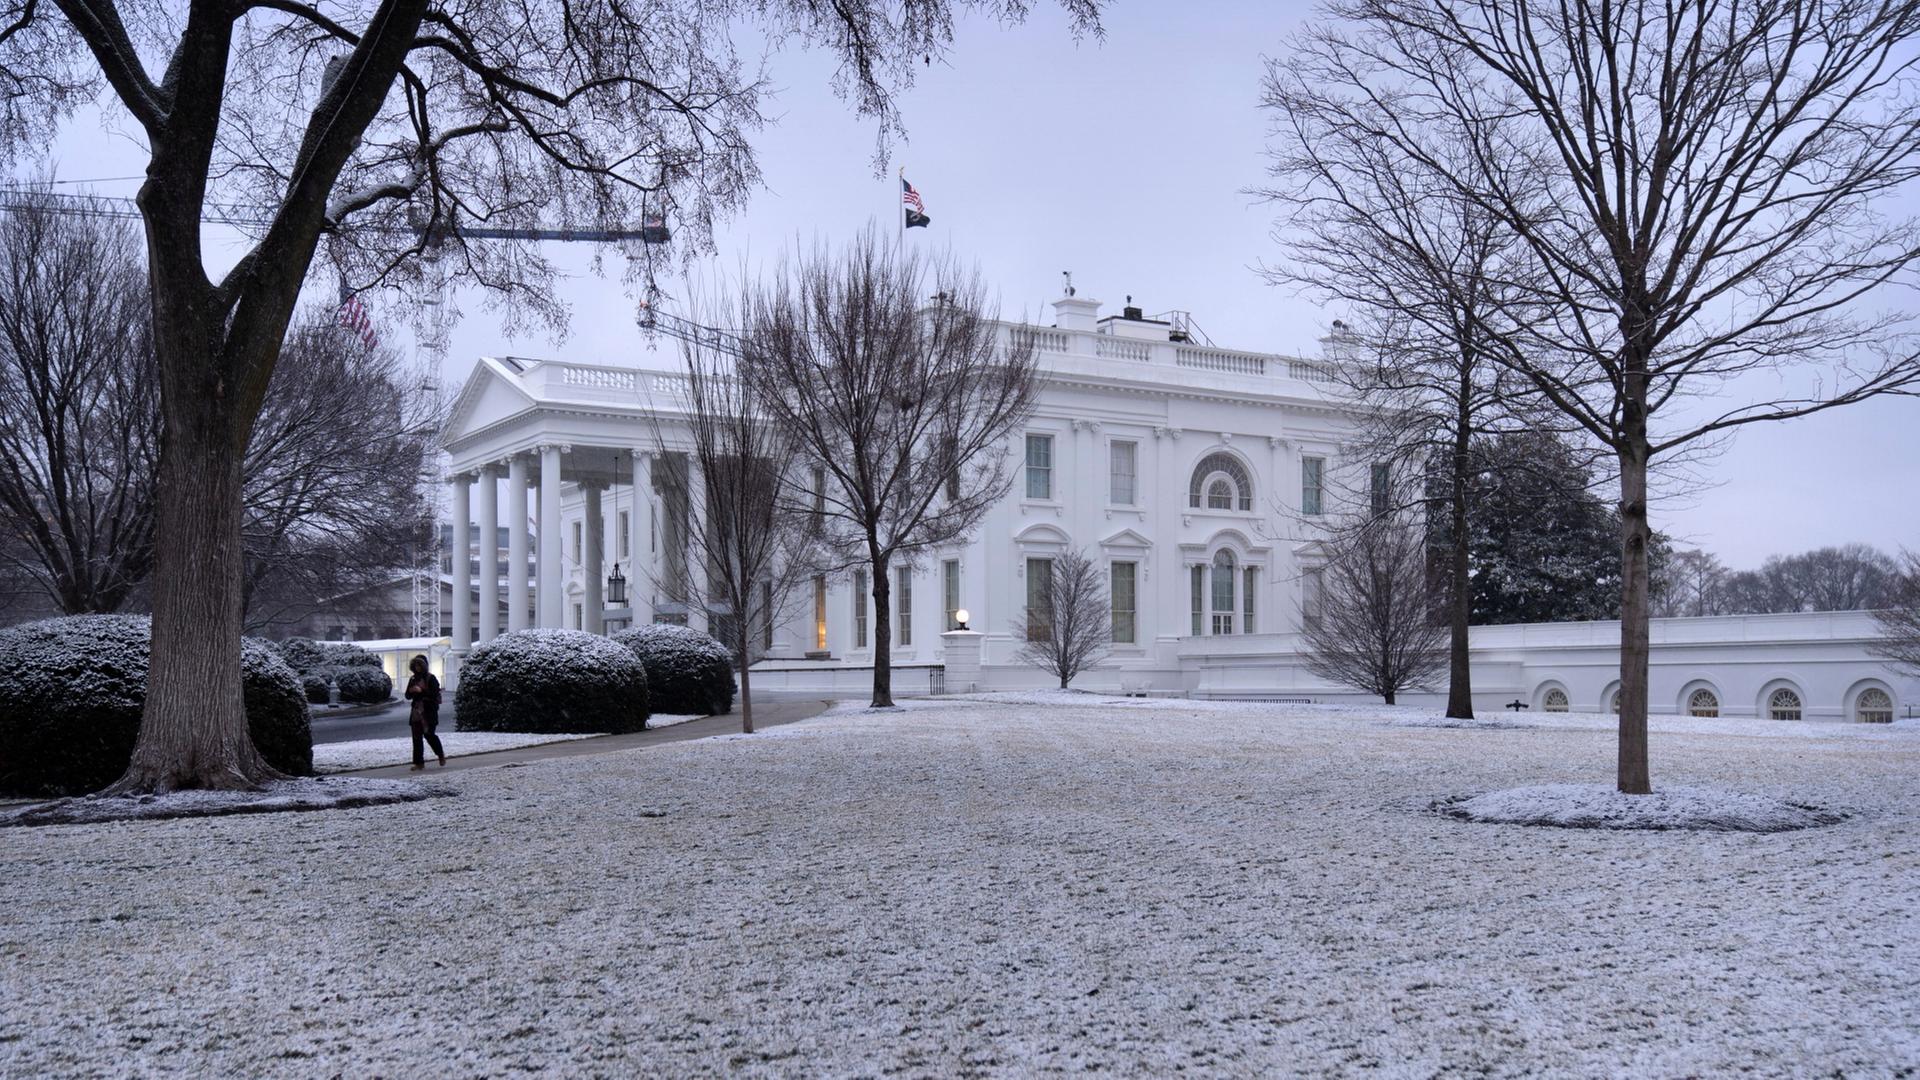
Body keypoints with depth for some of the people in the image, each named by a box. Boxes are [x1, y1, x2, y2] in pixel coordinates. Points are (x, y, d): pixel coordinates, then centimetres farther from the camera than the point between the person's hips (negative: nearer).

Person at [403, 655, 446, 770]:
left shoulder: (430, 678, -4)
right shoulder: (413, 679, 13)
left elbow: (435, 694, -12)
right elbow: (408, 696, 16)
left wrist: (421, 691, -20)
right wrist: (411, 691, -7)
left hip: (429, 712, -6)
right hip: (416, 712, 6)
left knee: (429, 734, -7)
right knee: (417, 737, 1)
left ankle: (441, 755, 16)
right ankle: (419, 763, 3)